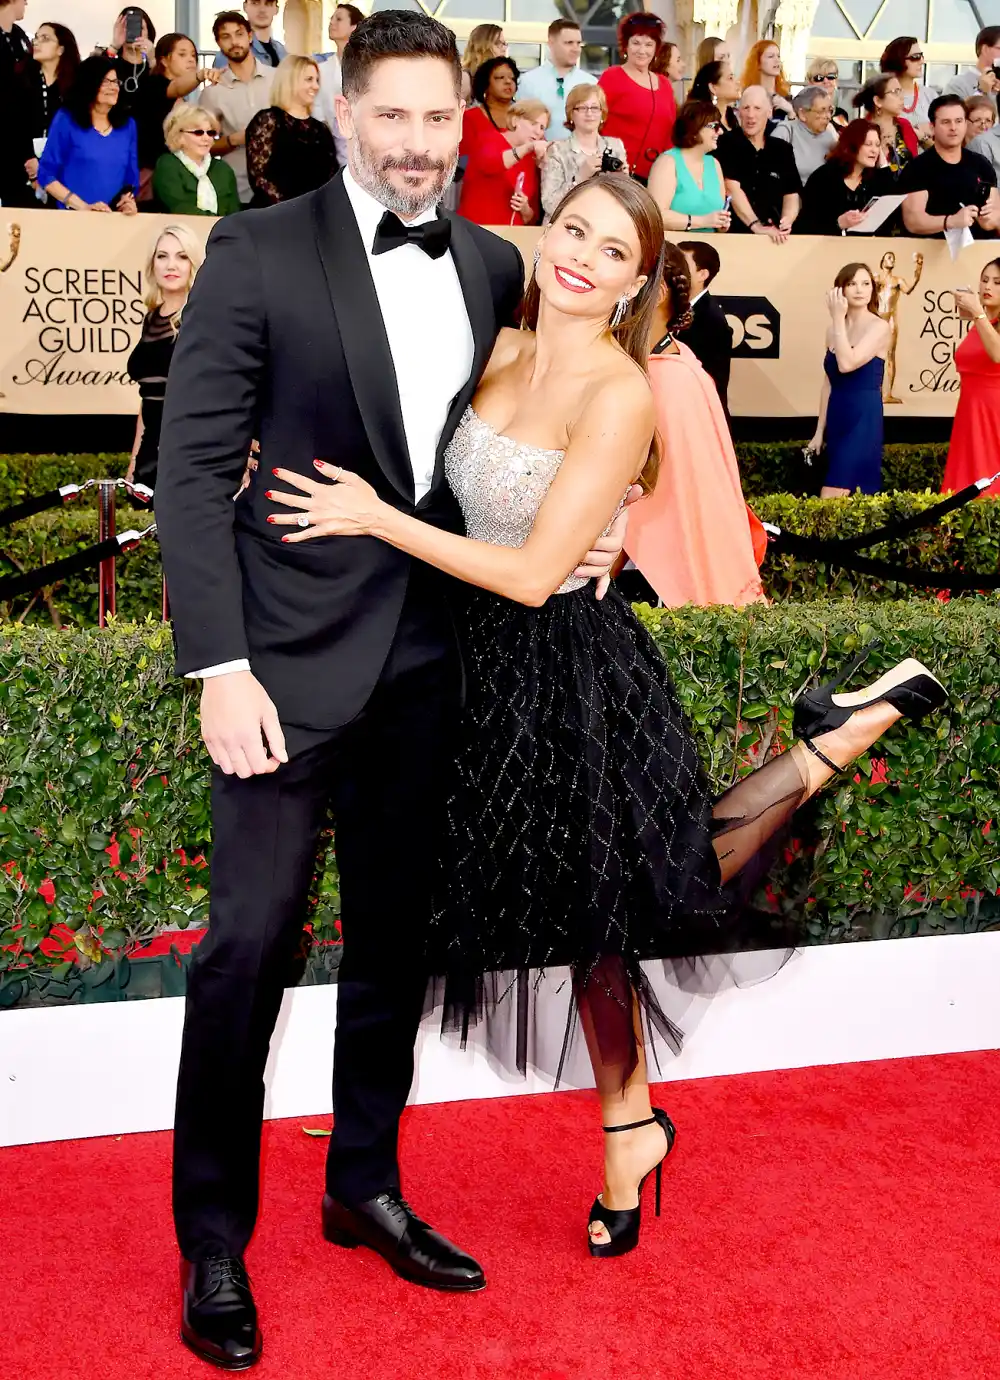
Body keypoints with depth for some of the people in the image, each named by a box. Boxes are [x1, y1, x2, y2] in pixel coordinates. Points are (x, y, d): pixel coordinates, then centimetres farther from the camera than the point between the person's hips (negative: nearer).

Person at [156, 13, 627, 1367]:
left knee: (395, 935, 14)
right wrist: (220, 666, -17)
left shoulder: (492, 266, 7)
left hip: (428, 657, 5)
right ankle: (214, 1232, 13)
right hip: (293, 652, -5)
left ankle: (365, 1185, 32)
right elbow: (194, 468, -10)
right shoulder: (257, 251, -8)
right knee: (252, 940, -4)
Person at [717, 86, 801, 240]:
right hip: (734, 234, -3)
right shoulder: (726, 144, 2)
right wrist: (756, 226, -19)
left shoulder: (783, 149, 14)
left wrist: (787, 221, -12)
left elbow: (792, 194, 9)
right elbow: (732, 189, -9)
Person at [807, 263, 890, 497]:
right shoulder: (834, 330, 11)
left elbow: (847, 364, -22)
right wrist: (820, 431, 13)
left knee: (830, 501, -15)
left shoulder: (879, 327, -7)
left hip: (864, 419, -7)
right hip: (837, 419, 7)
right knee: (845, 502, 6)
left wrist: (838, 318, -14)